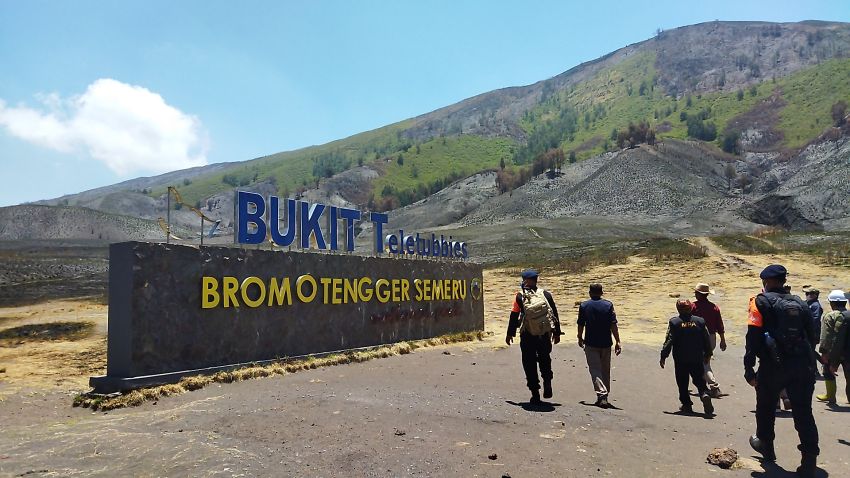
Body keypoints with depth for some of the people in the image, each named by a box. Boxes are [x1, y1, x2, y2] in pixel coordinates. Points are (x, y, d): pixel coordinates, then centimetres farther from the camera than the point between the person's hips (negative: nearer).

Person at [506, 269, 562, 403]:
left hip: (527, 336, -2)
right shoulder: (546, 295, 2)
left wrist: (510, 334, 9)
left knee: (529, 363, 8)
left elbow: (514, 316, -2)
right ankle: (547, 382, 4)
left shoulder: (520, 296, -5)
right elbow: (555, 314, 6)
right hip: (545, 334, 2)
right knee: (545, 359, 23)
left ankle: (535, 393, 8)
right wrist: (557, 333, 16)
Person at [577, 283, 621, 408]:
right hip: (606, 343, 2)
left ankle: (602, 394, -18)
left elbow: (581, 324, 2)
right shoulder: (608, 305, -3)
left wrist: (580, 338, 18)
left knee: (595, 369, 0)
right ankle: (604, 396, 24)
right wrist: (618, 342, -4)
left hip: (591, 344, -2)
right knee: (605, 370, 15)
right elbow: (613, 325, -8)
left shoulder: (584, 306, -3)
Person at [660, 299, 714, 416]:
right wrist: (708, 354, 21)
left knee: (682, 383, 10)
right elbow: (706, 340, 7)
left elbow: (669, 340, -9)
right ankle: (705, 394, -16)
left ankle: (687, 404, 13)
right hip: (697, 358, 2)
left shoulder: (674, 322, -8)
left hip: (681, 359, -2)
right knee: (699, 380, 10)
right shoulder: (700, 321, 0)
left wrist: (663, 356, -3)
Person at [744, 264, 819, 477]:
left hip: (773, 365, -4)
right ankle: (810, 461, -1)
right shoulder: (799, 303, 12)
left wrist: (749, 367, -10)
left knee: (765, 407, 18)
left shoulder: (762, 302, -4)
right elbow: (811, 336, 13)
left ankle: (766, 445, 34)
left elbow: (753, 337, -12)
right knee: (803, 413, 5)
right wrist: (809, 364, 20)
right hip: (803, 366, 4)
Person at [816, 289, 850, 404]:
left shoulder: (830, 316, -10)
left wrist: (824, 351, -13)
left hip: (834, 351, -4)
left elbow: (826, 336, -16)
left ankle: (830, 395, 17)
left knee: (829, 372, 12)